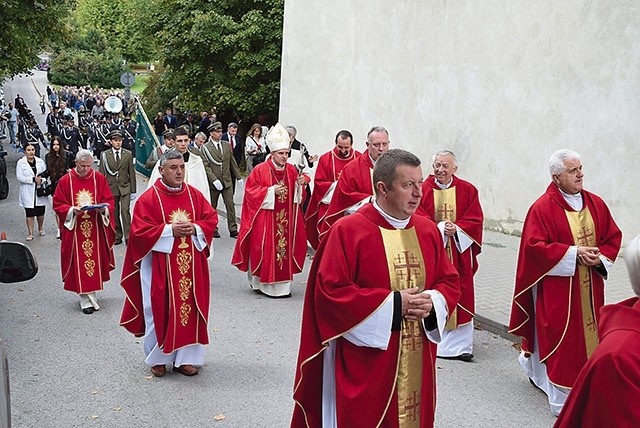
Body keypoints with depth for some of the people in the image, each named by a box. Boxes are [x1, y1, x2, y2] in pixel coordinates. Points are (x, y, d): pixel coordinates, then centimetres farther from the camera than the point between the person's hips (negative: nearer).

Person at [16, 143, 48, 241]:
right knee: (29, 213, 0)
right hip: (27, 193, -2)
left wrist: (41, 179, -15)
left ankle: (41, 228, 34)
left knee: (41, 212, 10)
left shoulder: (40, 161, 6)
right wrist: (33, 179, -18)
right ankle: (31, 233, 8)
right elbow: (19, 177, -10)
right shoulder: (20, 162, -3)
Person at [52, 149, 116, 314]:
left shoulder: (99, 178, 2)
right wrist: (72, 210, -17)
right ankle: (85, 299, 5)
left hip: (96, 229, 1)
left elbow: (109, 201, 4)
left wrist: (103, 209, -16)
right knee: (79, 263, -1)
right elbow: (58, 204, 0)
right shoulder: (65, 181, -1)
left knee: (95, 260, 7)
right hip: (74, 230, -1)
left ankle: (91, 293, 23)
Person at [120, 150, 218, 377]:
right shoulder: (148, 199, -6)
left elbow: (211, 218, 8)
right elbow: (140, 231, -10)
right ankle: (158, 358, 21)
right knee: (160, 310, 4)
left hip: (190, 264, 4)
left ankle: (185, 358, 18)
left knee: (189, 307, 6)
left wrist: (195, 228, -12)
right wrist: (170, 230, -18)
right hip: (160, 266, -3)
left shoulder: (194, 195, 6)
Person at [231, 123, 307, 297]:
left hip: (286, 219, 4)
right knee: (265, 249, -2)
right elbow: (250, 192, -7)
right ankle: (260, 282, 11)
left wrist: (299, 184, -7)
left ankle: (283, 284, 14)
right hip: (265, 219, -4)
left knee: (285, 247, 5)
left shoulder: (291, 170, 8)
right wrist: (270, 191, -16)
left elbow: (296, 196, 14)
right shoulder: (260, 170, -6)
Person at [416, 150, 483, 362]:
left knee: (460, 297, 4)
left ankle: (459, 345, 13)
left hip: (459, 253, 2)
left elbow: (475, 220, 1)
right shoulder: (422, 190, -1)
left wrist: (456, 229, -14)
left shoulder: (467, 190, 4)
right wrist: (440, 228, -18)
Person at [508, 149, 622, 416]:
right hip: (557, 287, -6)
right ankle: (564, 400, 10)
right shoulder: (542, 208, -11)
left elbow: (613, 237, 10)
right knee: (561, 337, -1)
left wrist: (599, 258, -9)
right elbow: (534, 246, -16)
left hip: (590, 287, 6)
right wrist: (574, 253, -19)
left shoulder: (595, 204, 6)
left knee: (589, 333, 10)